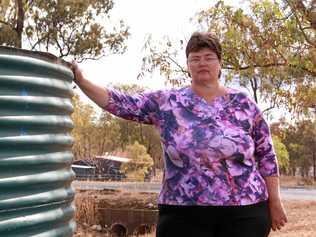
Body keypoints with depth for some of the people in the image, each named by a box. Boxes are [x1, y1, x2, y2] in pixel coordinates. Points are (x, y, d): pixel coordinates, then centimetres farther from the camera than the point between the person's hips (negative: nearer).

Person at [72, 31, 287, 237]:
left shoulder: (243, 103, 5)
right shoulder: (166, 102, 4)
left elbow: (266, 154, 8)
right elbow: (122, 103, -3)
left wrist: (274, 201, 6)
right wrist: (82, 81, -12)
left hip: (243, 211, 1)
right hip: (184, 214, 0)